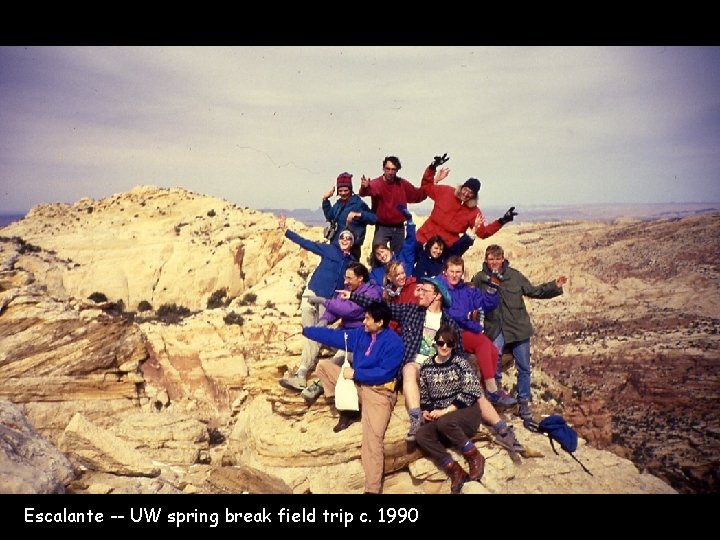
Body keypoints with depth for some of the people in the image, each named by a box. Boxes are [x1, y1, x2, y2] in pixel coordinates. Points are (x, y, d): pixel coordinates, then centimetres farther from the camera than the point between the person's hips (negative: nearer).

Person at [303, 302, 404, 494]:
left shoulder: (394, 343, -16)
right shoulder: (361, 334, 5)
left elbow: (383, 373, -22)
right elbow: (333, 336, 10)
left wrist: (355, 373, -18)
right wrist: (304, 330, 10)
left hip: (378, 392, -7)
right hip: (356, 383, 8)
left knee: (372, 438, -21)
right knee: (323, 365, 4)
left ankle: (373, 488, -19)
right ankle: (347, 412, 3)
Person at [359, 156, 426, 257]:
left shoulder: (403, 184, 1)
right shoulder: (376, 183, -13)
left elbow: (418, 195, 11)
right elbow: (364, 193, -34)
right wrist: (365, 187, -58)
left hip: (399, 228, 4)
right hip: (382, 228, -4)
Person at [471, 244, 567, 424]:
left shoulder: (514, 275, 1)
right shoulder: (479, 279, -2)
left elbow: (533, 291, 8)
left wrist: (554, 286, -2)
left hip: (519, 327, 2)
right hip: (495, 328, -2)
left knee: (524, 368, 8)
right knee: (494, 353, -31)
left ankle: (523, 403, 26)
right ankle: (496, 385, -3)